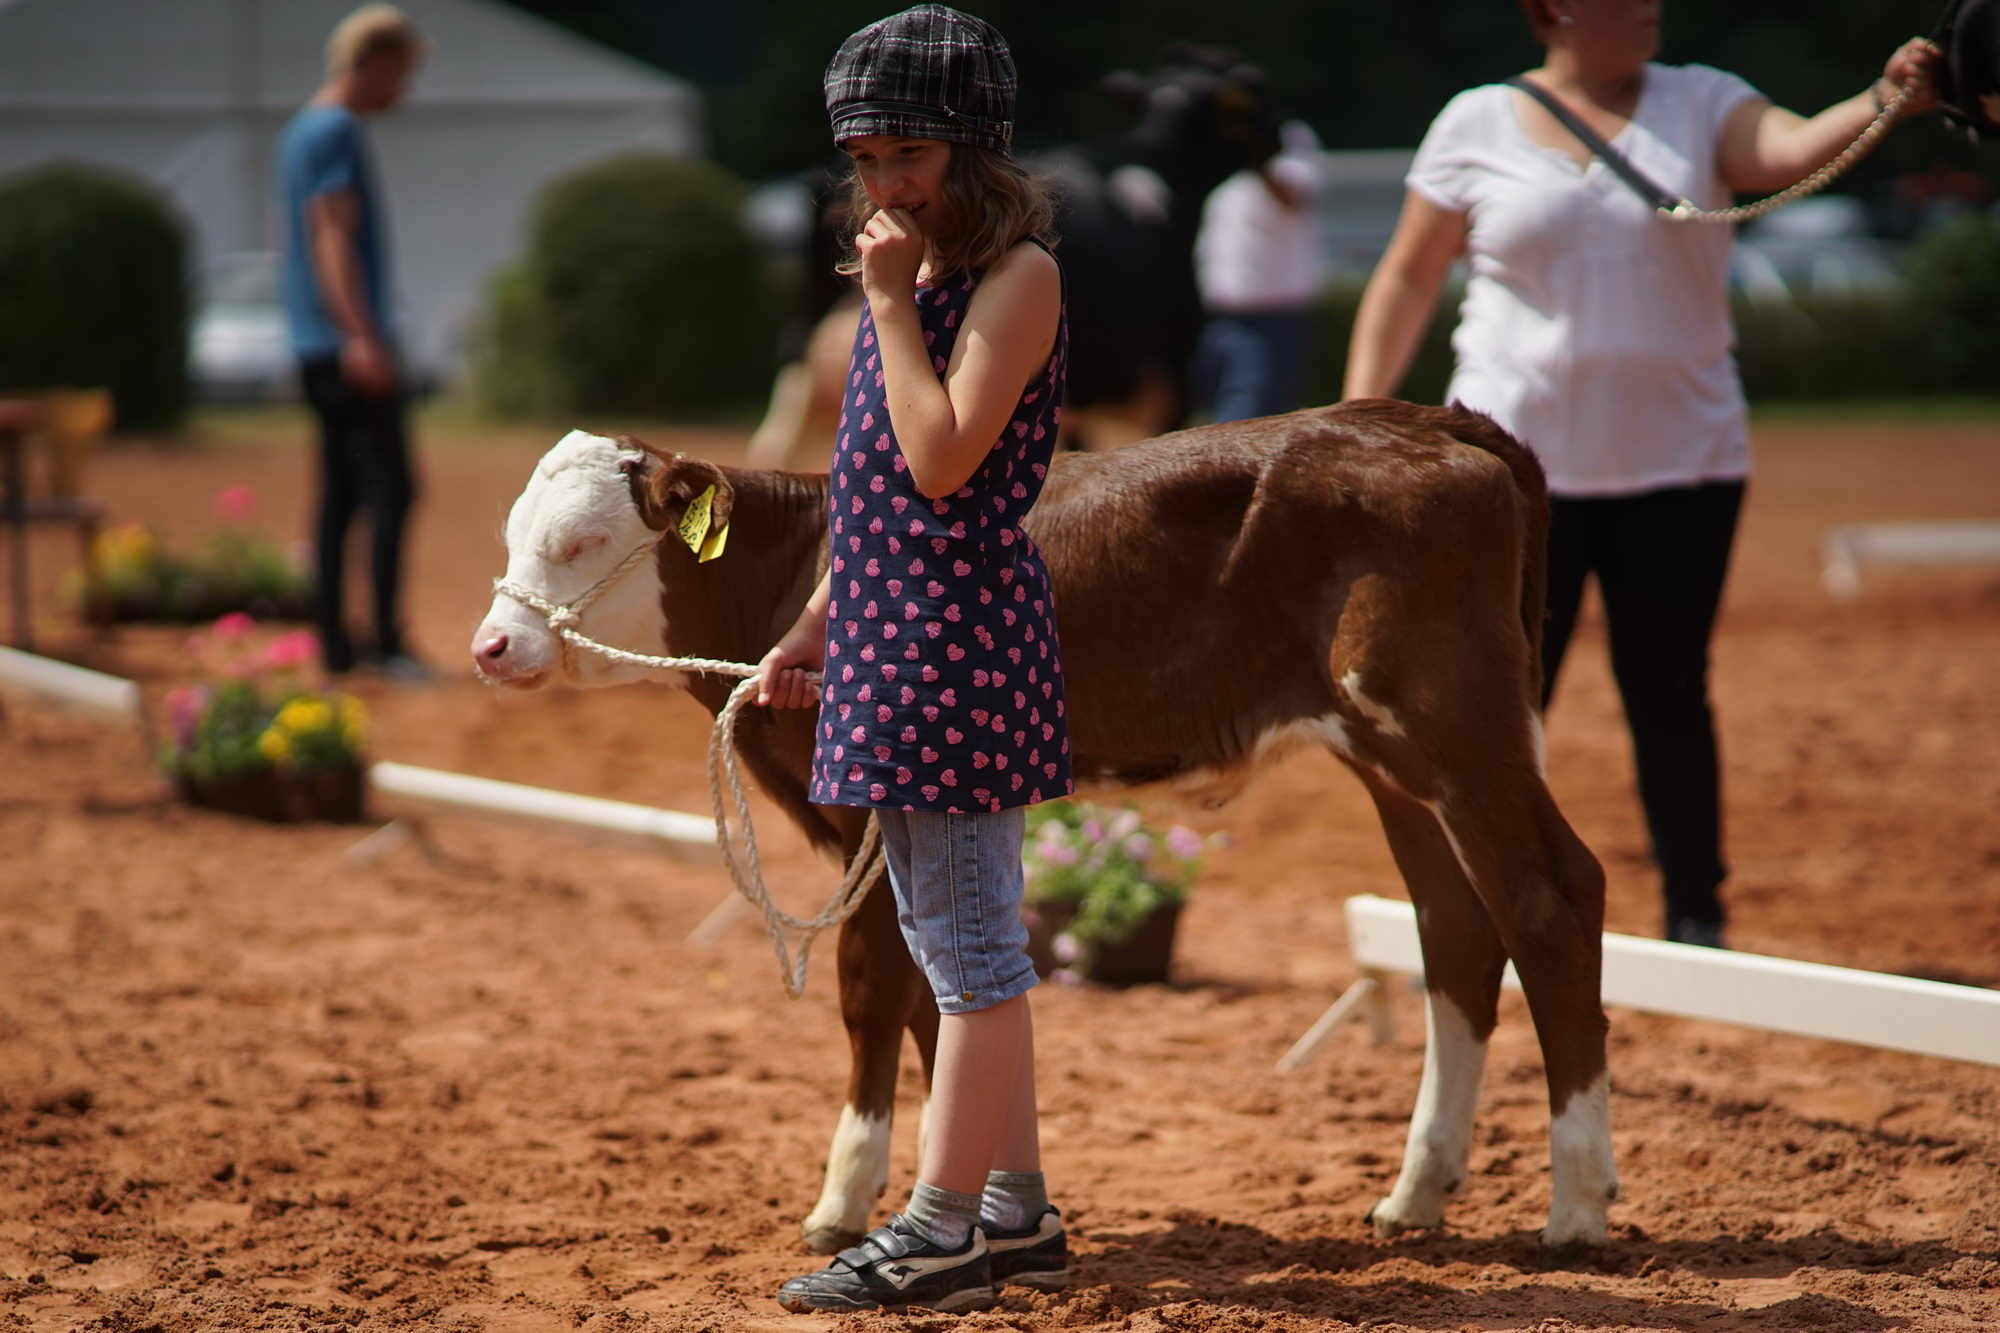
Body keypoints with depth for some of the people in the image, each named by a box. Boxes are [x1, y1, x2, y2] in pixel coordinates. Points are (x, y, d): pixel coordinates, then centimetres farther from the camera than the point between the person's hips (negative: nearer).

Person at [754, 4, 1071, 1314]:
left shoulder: (1016, 274, -11)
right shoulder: (917, 275, 16)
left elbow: (941, 461, -20)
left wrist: (891, 301, -15)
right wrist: (815, 628, 20)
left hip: (960, 633, -10)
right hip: (891, 636, 10)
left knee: (969, 938, -5)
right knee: (959, 938, 13)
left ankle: (941, 1228, -2)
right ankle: (1016, 1211, 20)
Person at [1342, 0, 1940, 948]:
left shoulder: (1700, 105, 2)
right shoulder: (1476, 127, 1)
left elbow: (1795, 150, -17)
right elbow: (1406, 282, 7)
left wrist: (1885, 100, -37)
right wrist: (1358, 420, 0)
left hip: (1680, 460, 1)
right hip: (1515, 465, -1)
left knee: (1670, 697, 7)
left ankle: (1696, 924, 17)